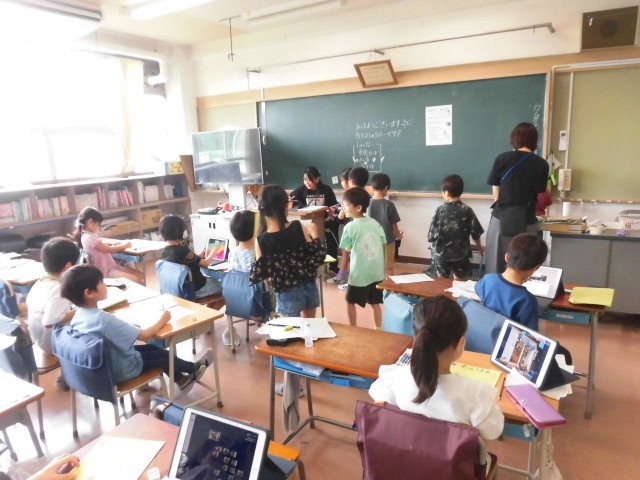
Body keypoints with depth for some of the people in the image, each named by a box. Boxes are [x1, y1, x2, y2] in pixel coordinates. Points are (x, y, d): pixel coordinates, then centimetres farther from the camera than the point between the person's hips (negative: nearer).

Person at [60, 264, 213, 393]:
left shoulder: (78, 315, -9)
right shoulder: (104, 319, -35)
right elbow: (144, 335, -29)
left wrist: (130, 327, 0)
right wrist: (162, 319, -13)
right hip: (119, 370, -7)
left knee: (151, 348, 21)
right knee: (162, 355, 12)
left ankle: (181, 378, 35)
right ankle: (194, 368, 36)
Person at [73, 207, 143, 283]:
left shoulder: (90, 236, 9)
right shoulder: (89, 238, -20)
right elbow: (109, 249, -15)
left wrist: (112, 243, 7)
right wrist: (125, 245, -1)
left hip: (111, 266, 10)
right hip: (106, 271, -10)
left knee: (139, 275, 5)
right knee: (136, 280, -21)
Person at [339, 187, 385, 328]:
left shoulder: (350, 227, -13)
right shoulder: (375, 224, 0)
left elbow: (347, 249, -3)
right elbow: (382, 244, 7)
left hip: (359, 273, -4)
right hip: (377, 271, 5)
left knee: (351, 302, 16)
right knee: (375, 303, 17)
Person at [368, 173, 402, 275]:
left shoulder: (367, 204, -9)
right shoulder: (389, 204, -15)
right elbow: (393, 224, -7)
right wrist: (399, 235, 12)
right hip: (387, 239, -2)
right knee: (388, 267, 12)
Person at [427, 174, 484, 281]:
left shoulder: (440, 210, -10)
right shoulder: (467, 210, -8)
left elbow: (432, 234, -11)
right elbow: (475, 232, -3)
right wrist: (480, 246, 15)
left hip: (441, 252, 0)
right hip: (461, 252, 0)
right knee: (459, 280, 14)